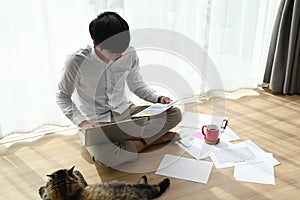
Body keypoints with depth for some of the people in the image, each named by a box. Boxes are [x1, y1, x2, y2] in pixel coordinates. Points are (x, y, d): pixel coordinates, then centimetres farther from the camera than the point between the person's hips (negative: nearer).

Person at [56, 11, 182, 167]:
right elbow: (62, 96, -5)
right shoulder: (77, 62, -19)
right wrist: (82, 123, -20)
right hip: (95, 123, -3)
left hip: (124, 113, 4)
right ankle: (152, 139, -9)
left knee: (174, 114, -12)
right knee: (108, 157, -36)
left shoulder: (129, 54, -7)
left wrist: (159, 99, -9)